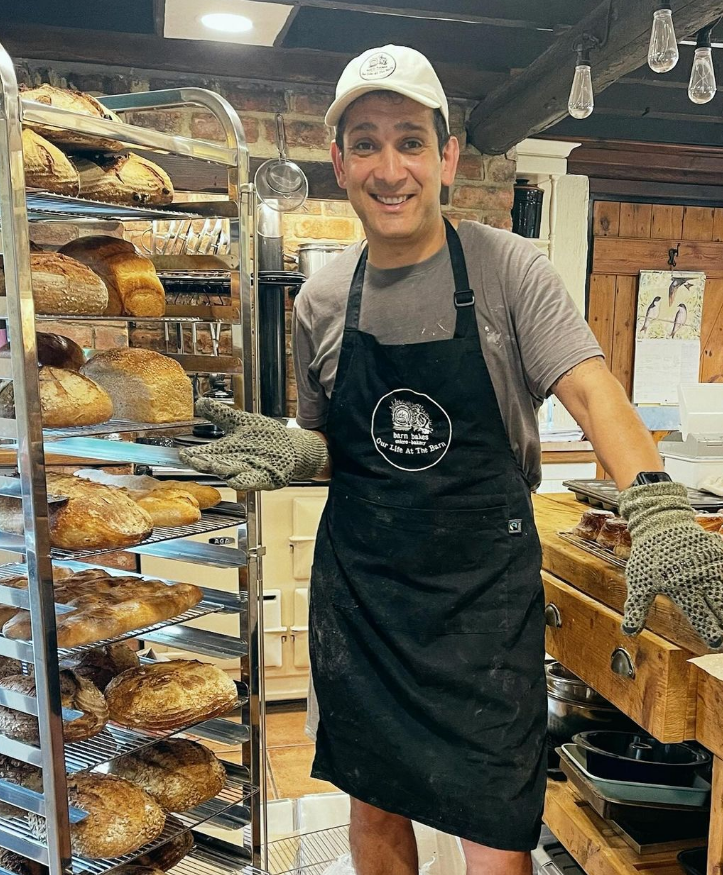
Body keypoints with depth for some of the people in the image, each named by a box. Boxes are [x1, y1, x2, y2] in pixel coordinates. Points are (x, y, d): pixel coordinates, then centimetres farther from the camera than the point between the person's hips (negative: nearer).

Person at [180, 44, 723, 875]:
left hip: (485, 588, -3)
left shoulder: (507, 267, -6)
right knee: (375, 804, 20)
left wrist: (656, 507, -34)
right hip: (358, 588, 4)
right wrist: (291, 452, -10)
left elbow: (590, 389, -17)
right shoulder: (321, 300, 3)